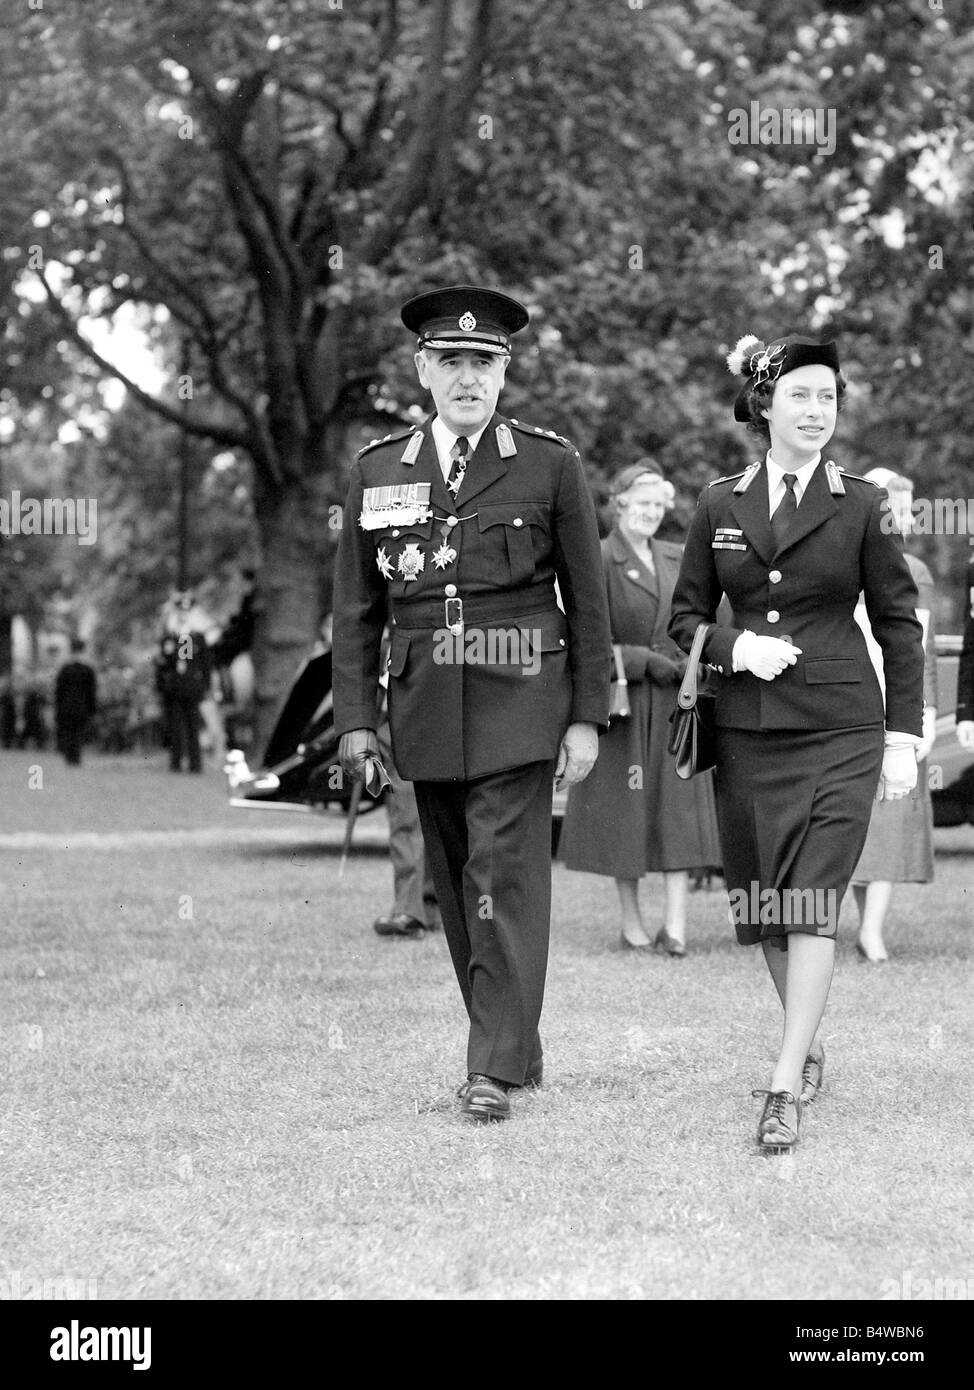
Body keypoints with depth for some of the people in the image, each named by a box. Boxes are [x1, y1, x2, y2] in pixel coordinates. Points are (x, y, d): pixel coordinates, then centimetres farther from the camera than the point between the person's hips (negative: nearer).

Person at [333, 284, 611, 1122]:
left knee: (507, 881, -9)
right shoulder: (377, 472, 8)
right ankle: (516, 1046, 21)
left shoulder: (550, 465, 0)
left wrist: (587, 719, -2)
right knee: (457, 889, 9)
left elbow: (587, 601, 2)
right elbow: (357, 607, 10)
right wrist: (356, 717, 3)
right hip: (425, 708, 4)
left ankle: (496, 1069, -7)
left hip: (518, 705, -4)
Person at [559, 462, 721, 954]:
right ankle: (631, 921, 12)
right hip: (623, 698, -4)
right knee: (625, 804, 2)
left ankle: (677, 922, -6)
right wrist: (646, 662, -16)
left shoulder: (677, 558, 11)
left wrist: (694, 659, 0)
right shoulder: (599, 562, -6)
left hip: (676, 699, 4)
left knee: (680, 801, -4)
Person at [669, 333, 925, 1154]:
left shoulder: (861, 506, 0)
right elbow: (686, 618, 11)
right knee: (762, 907, 8)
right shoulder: (721, 506, 5)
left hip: (840, 729, -3)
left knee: (813, 902, -11)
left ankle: (786, 1087, -8)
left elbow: (899, 624, 3)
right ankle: (811, 1050, 28)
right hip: (747, 732, 3)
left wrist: (905, 737, -2)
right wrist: (736, 647, -10)